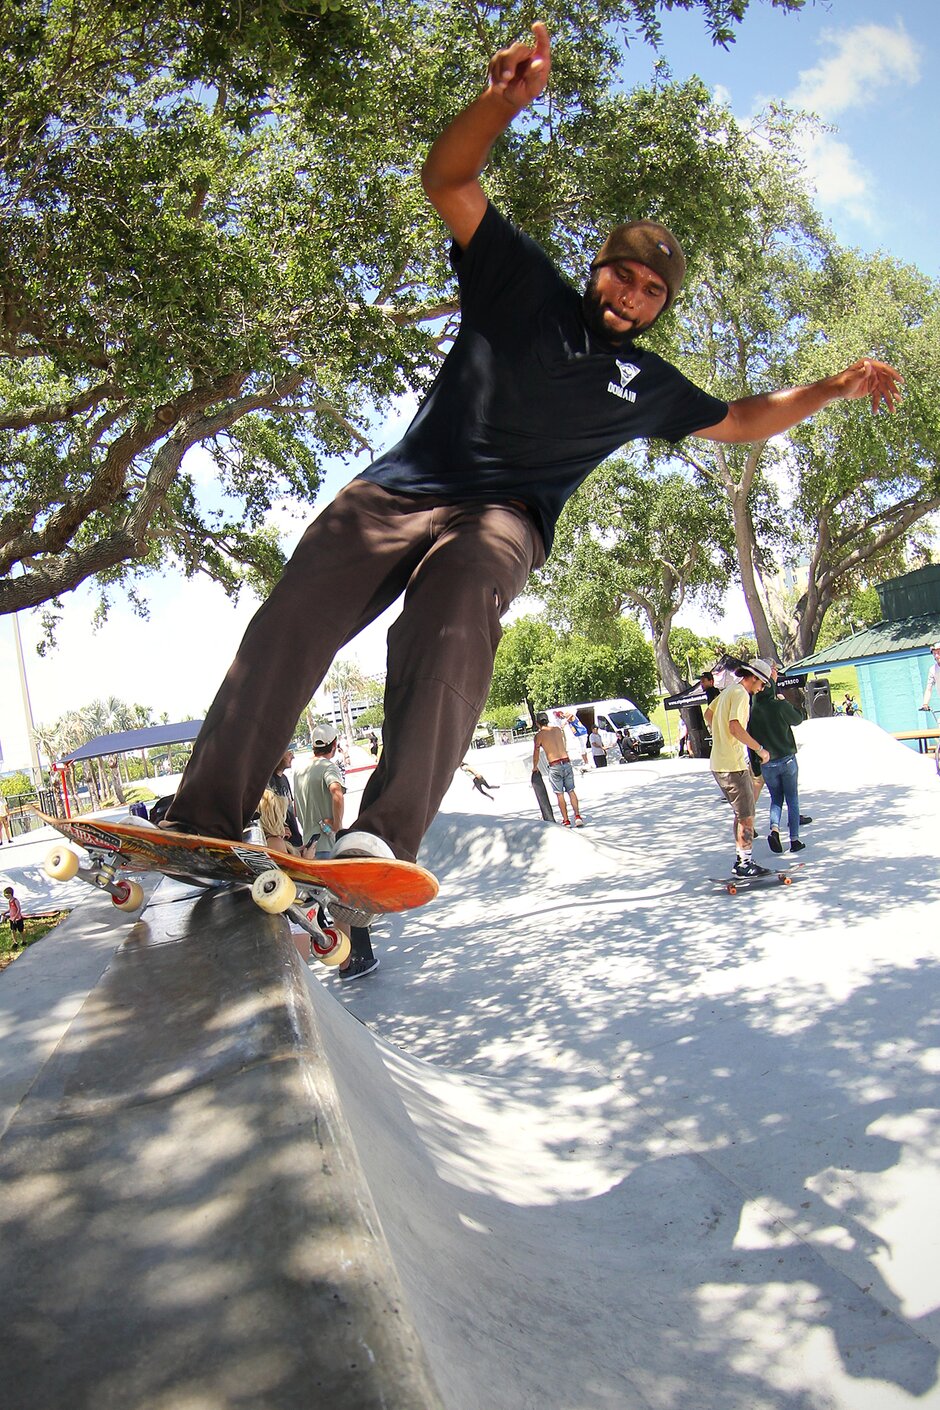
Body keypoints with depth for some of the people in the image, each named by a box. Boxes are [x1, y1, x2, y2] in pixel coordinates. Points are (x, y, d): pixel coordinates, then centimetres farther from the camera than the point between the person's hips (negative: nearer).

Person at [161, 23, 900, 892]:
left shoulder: (647, 386, 24)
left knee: (452, 620, -36)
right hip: (408, 484, 0)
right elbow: (449, 180, 9)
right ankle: (206, 815, -18)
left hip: (504, 518, 0)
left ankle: (387, 834, -46)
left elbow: (744, 420, 36)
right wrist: (506, 99, -8)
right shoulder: (525, 288, 17)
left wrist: (831, 389, 25)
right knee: (293, 616, -21)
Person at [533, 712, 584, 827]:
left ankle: (566, 820, 6)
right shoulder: (558, 728, 9)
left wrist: (534, 767, 20)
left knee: (560, 794, 4)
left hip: (554, 766, -3)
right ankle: (578, 816, 0)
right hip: (566, 762, 4)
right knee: (571, 791, 9)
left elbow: (536, 754, 5)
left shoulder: (539, 735, -2)